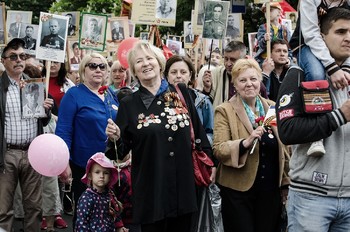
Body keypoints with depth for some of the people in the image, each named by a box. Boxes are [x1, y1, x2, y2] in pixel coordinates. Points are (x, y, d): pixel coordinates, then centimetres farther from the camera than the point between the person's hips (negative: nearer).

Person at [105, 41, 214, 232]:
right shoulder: (129, 104, -1)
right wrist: (114, 139, -20)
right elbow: (122, 151, 0)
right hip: (150, 190, -2)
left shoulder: (181, 94, 4)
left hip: (184, 186, 2)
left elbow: (198, 132, 12)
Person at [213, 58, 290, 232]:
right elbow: (218, 150, -13)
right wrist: (246, 142, -28)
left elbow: (284, 148, 15)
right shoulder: (225, 111, -4)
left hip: (271, 190, 4)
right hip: (238, 191, -4)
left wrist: (286, 183, 13)